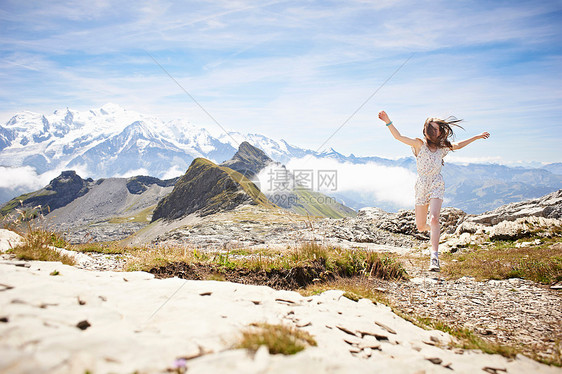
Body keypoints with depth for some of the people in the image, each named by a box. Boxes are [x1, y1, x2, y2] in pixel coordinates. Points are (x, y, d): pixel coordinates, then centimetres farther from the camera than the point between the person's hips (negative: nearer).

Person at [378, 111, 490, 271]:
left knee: (434, 219, -22)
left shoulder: (442, 147, 8)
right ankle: (432, 229, 45)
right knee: (420, 226, 6)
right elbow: (398, 136, -11)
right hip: (421, 186, -1)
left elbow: (458, 145, 27)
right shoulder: (419, 143, -3)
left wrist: (477, 137, 31)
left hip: (437, 186, 1)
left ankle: (434, 257, -26)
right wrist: (388, 122, -23)